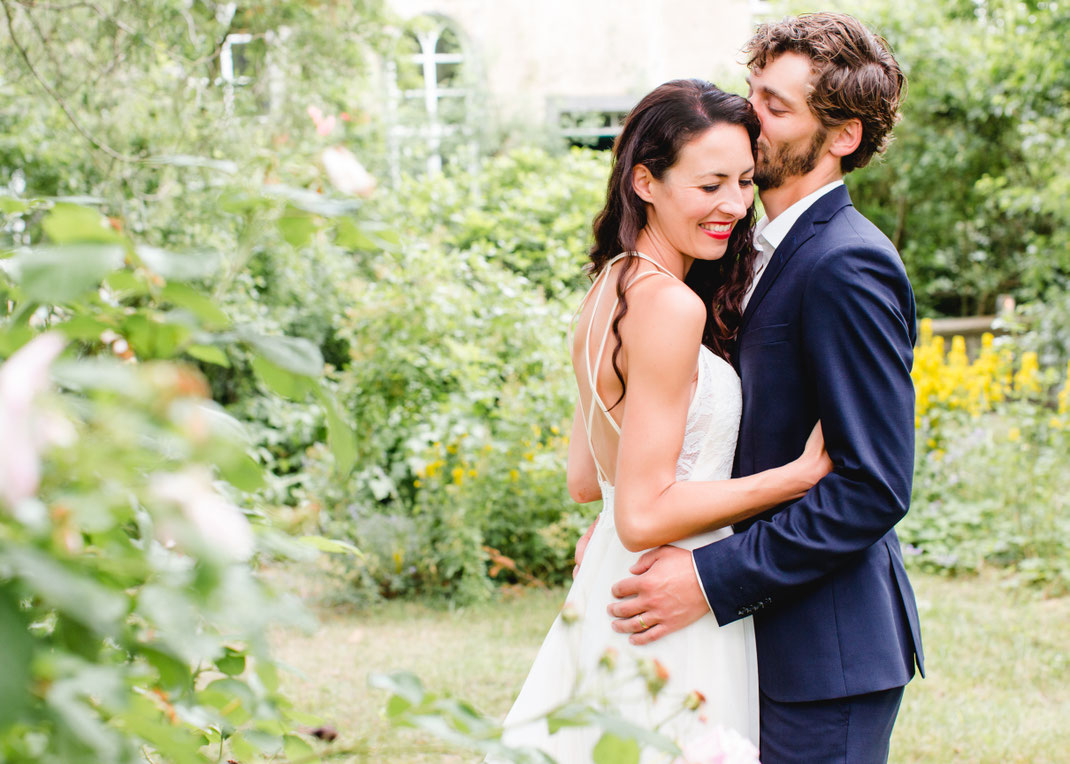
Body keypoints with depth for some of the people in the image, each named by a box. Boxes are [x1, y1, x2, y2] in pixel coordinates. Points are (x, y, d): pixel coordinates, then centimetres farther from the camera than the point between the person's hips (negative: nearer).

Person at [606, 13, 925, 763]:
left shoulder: (846, 266, -18)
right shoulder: (778, 250, 12)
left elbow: (874, 487, -22)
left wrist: (712, 579, -22)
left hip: (827, 652, -9)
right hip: (778, 641, 9)